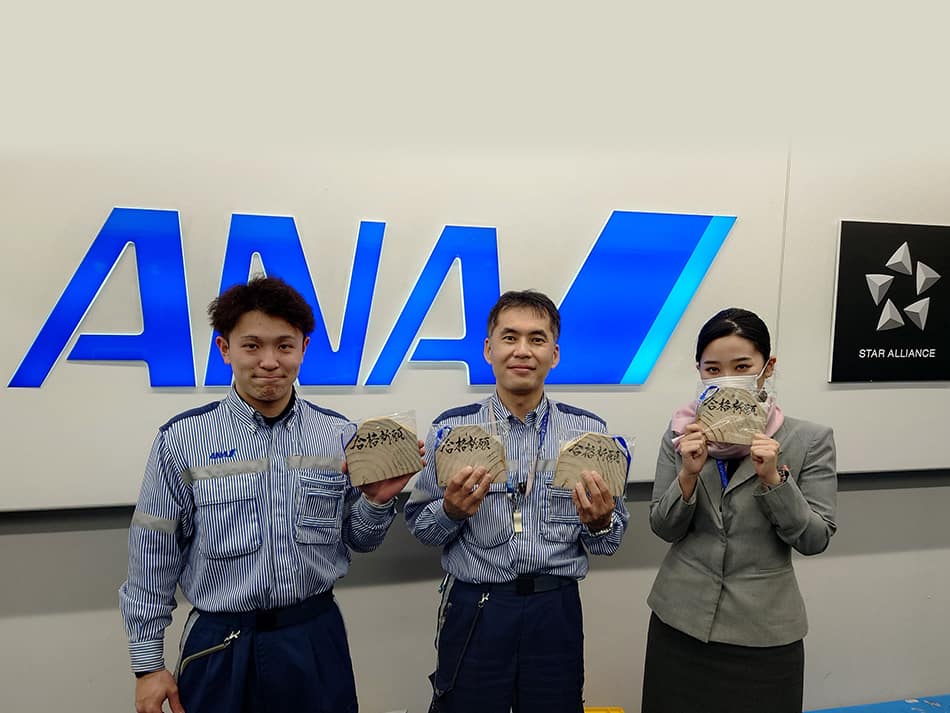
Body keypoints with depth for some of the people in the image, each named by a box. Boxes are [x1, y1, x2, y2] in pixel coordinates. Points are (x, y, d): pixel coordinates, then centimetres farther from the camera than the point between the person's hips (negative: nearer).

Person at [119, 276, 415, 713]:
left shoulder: (339, 435, -4)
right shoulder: (181, 439, -9)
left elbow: (358, 541, 6)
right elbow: (152, 560, -2)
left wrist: (377, 500, -14)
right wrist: (148, 665, 2)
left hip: (317, 640, 2)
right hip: (220, 647, -2)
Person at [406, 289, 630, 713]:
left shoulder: (589, 431, -1)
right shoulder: (451, 428, -3)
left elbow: (610, 542, 5)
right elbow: (420, 526, 2)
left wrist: (599, 523, -16)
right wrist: (451, 511, -18)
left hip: (556, 611, 1)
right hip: (472, 609, -1)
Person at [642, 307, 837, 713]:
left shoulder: (810, 439, -7)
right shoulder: (681, 433, -3)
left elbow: (814, 540, -6)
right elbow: (663, 529, -2)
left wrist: (773, 478, -21)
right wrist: (688, 474, -19)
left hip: (764, 632, -1)